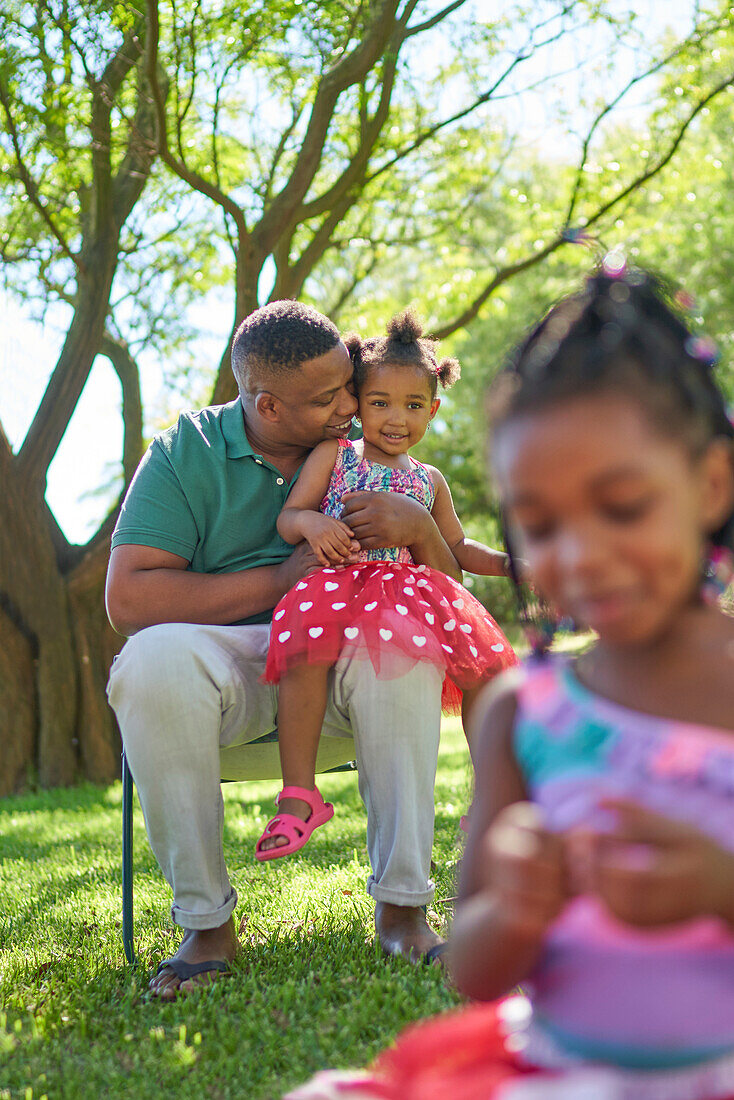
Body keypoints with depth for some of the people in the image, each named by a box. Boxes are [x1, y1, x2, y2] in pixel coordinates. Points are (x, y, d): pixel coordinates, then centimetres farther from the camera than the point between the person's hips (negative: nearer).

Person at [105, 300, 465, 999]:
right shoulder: (185, 453, -2)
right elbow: (127, 600, -13)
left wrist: (417, 526, -17)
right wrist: (283, 579, -16)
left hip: (338, 651, 2)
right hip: (224, 654, -1)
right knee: (153, 661, -35)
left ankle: (402, 907, -23)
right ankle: (206, 922, -22)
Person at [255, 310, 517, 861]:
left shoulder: (429, 480, 21)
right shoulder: (333, 456, 10)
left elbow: (457, 546, 29)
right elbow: (287, 518, 3)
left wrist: (505, 562, 12)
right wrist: (312, 523, -20)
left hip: (409, 587, 4)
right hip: (339, 582, -4)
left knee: (481, 660, -10)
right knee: (306, 645, -35)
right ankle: (299, 794, -28)